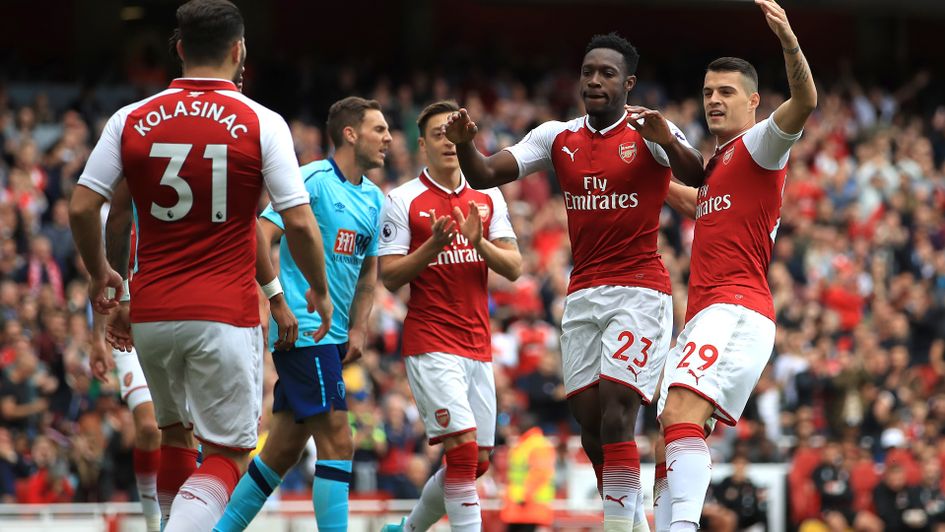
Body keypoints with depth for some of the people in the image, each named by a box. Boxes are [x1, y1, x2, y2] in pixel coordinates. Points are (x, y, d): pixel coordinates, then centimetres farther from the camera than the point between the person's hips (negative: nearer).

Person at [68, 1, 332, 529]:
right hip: (226, 316, -4)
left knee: (176, 431, 25)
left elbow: (82, 208, 1)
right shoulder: (262, 123, -6)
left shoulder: (130, 120, 2)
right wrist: (321, 291, 9)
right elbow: (299, 223, -8)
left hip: (150, 313, 4)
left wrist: (99, 273, 19)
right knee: (229, 452, 2)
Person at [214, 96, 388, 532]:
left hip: (333, 334, 9)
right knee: (337, 441, -13)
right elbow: (262, 235, -14)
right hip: (303, 329, -9)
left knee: (284, 450, 10)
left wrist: (358, 329, 11)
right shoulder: (313, 179, -10)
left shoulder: (373, 197, 16)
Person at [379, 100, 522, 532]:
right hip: (431, 345, -5)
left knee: (478, 461, 8)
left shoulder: (488, 198, 10)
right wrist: (434, 245, -18)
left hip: (478, 346, 5)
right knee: (464, 447, -19)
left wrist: (479, 242, -14)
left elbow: (514, 268, 4)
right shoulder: (403, 201, -2)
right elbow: (389, 277, -5)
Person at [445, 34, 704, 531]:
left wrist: (667, 140, -42)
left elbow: (695, 177, -22)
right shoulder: (557, 137, 8)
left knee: (615, 420, -16)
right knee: (591, 427, 4)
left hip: (638, 291, -5)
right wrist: (464, 145, -20)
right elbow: (485, 175, 2)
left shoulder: (648, 133, -6)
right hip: (582, 296, 5)